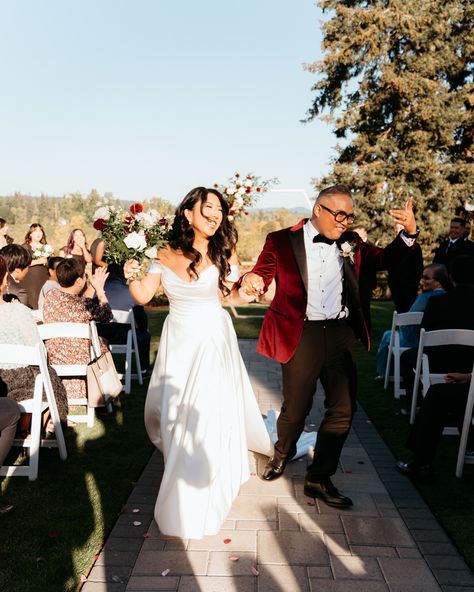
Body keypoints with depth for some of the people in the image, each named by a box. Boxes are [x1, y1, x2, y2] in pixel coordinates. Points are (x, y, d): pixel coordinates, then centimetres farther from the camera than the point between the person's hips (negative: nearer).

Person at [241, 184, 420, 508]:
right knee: (296, 407, 6)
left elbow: (385, 259, 12)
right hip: (301, 335, -4)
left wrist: (409, 234, -6)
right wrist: (250, 280, -27)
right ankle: (282, 453, 40)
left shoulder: (351, 242, 8)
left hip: (340, 334, 4)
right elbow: (262, 277, -3)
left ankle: (319, 479, 23)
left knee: (343, 409, 6)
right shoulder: (282, 241, -3)